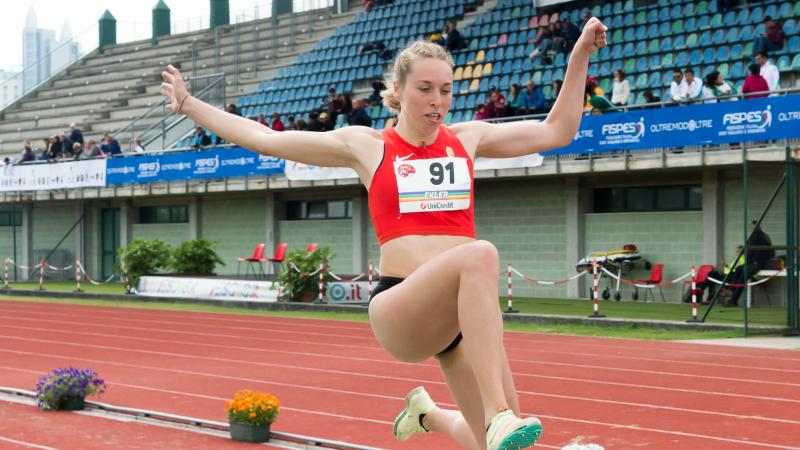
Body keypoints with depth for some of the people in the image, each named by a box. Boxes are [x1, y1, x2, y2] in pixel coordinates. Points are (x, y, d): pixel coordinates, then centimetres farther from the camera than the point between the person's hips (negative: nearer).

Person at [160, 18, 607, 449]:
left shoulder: (468, 138, 16)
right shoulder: (366, 146, 9)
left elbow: (557, 131, 23)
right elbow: (265, 139, 13)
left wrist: (580, 55, 18)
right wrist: (188, 104, 15)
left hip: (466, 312, 5)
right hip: (399, 309, -4)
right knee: (480, 253, -36)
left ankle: (427, 412, 31)